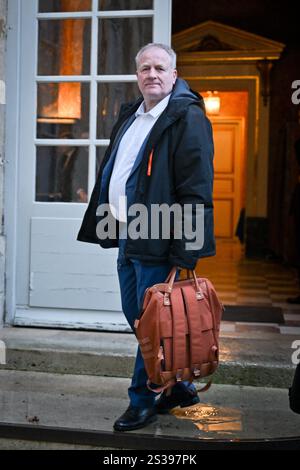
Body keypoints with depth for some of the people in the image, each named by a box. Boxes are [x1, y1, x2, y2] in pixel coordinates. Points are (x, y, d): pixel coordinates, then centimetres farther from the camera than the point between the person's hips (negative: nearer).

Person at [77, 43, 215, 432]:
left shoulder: (187, 116, -10)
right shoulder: (130, 115, 17)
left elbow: (196, 190, -17)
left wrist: (184, 251, -21)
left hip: (156, 240, -9)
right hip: (126, 235, 9)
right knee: (136, 317, 15)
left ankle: (142, 400, 20)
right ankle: (180, 387, 31)